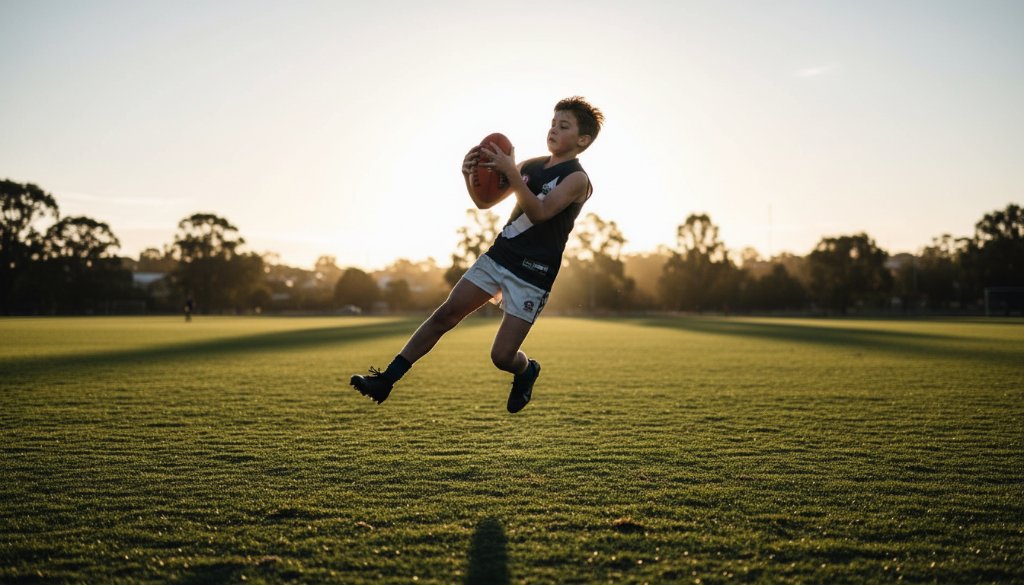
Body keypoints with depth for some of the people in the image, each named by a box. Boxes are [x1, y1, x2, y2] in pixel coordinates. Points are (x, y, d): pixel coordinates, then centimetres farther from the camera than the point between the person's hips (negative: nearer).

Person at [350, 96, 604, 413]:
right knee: (445, 314, -3)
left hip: (532, 276, -6)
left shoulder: (577, 179, -9)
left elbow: (540, 212, -25)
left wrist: (511, 173, -34)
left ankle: (526, 371, 29)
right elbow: (485, 202, 14)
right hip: (497, 256, 6)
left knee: (501, 356, -8)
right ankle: (385, 380, 2)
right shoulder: (531, 165, 11)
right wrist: (470, 177, -6)